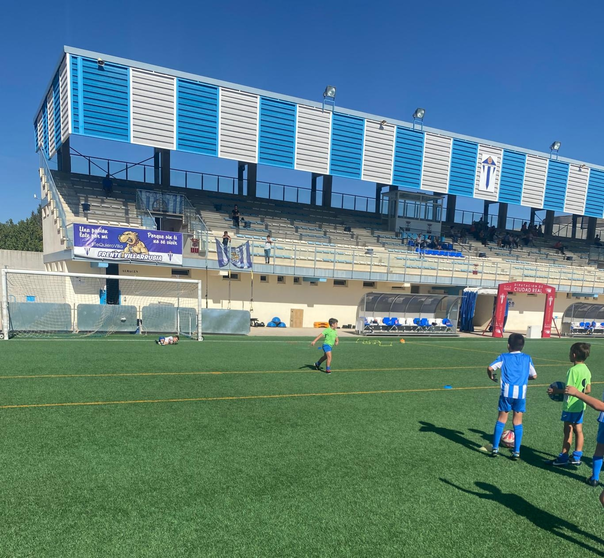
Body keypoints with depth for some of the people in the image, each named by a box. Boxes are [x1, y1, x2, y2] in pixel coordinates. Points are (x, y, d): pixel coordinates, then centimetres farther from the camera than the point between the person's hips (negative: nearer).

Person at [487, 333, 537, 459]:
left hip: (507, 393, -1)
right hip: (521, 394, 1)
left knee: (501, 420, 11)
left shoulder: (504, 357, 1)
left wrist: (491, 376, 11)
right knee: (518, 422, 11)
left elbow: (490, 368, -9)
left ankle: (495, 448, 11)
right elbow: (534, 375, 10)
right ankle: (516, 452, 11)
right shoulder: (527, 358, 7)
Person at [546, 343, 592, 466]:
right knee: (578, 431, 14)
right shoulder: (586, 370, 5)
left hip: (571, 406, -8)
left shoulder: (573, 370, -21)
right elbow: (588, 390, 9)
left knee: (568, 431, 1)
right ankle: (576, 457, 23)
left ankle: (563, 458, 9)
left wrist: (555, 391, -10)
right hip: (580, 405, 8)